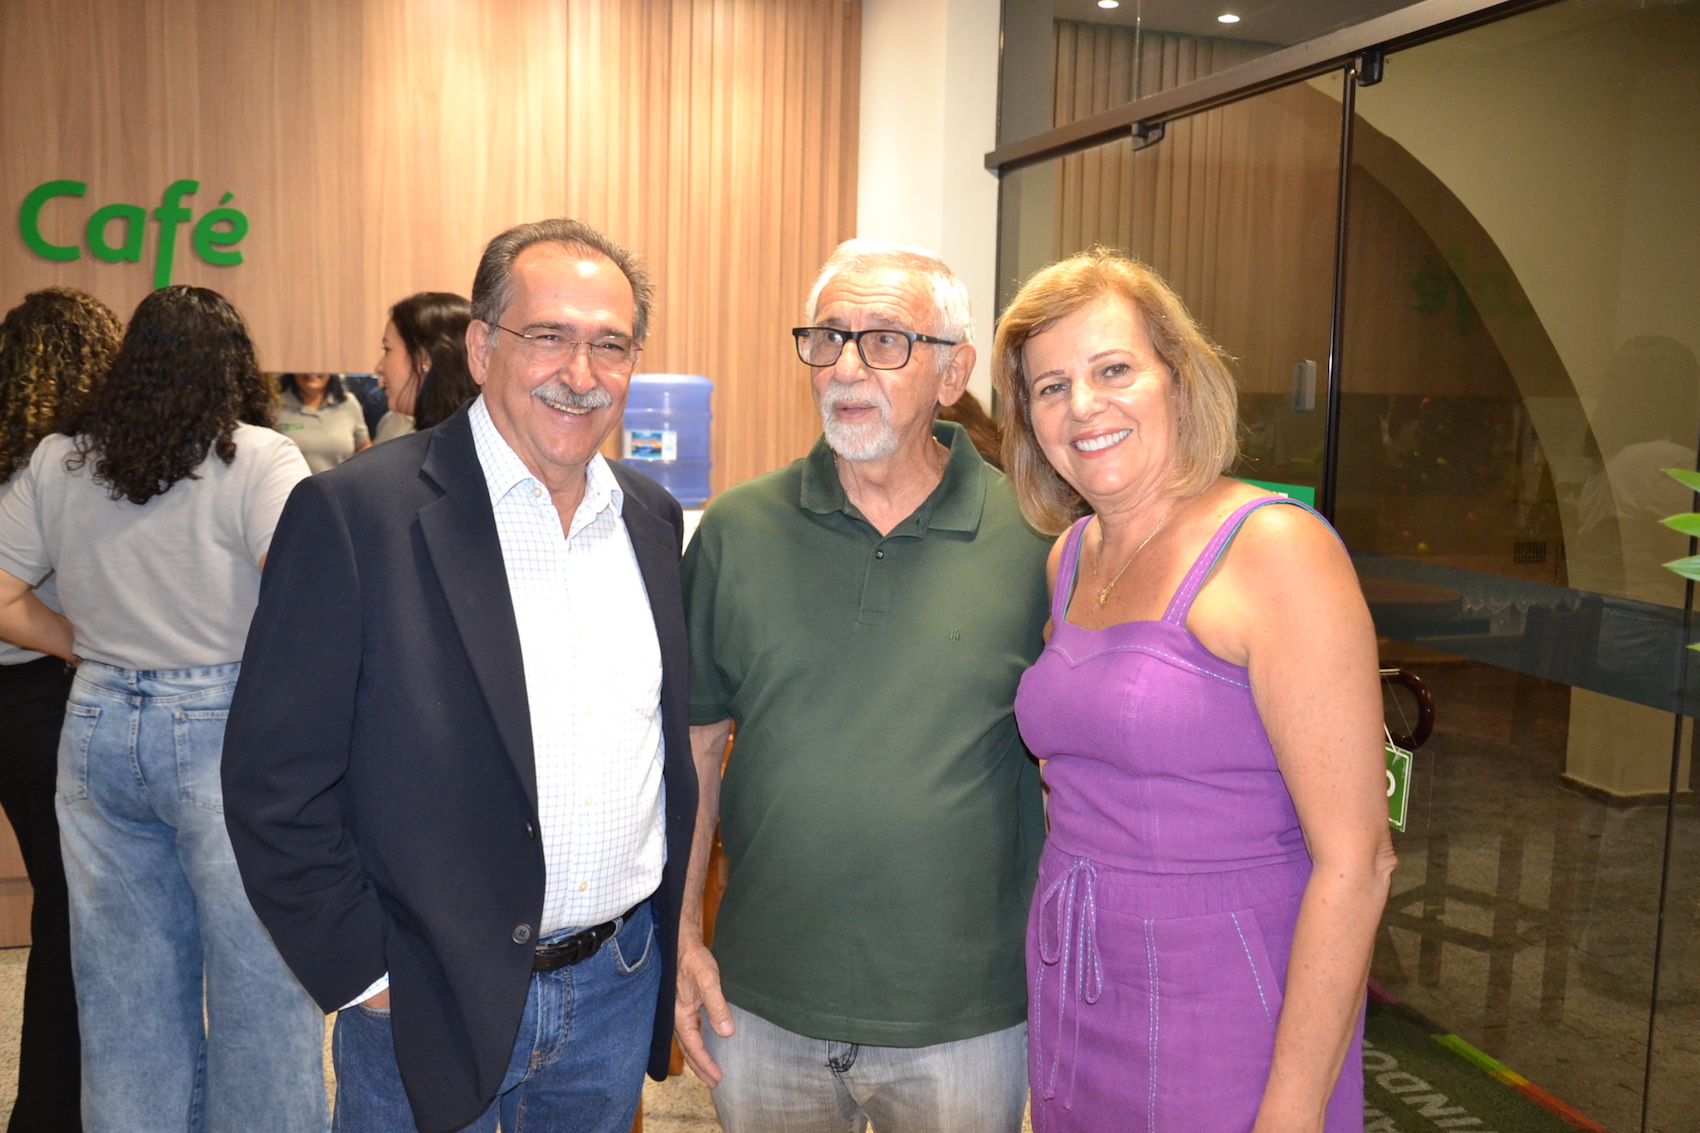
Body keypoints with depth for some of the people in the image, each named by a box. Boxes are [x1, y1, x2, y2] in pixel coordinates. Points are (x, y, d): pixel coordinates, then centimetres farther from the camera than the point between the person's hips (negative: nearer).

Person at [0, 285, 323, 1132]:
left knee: (125, 986, 18)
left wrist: (91, 649, 15)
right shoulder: (257, 459, -11)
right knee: (258, 985, 7)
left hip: (97, 731, 6)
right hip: (228, 733, -5)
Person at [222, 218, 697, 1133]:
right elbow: (273, 782, -13)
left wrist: (668, 934, 9)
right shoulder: (354, 512, -14)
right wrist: (362, 975, -11)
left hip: (622, 987, 5)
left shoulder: (651, 517, 3)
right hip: (430, 1006, -4)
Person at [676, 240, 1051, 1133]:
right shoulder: (736, 531, -3)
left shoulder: (1035, 542, -8)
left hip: (965, 1019, -1)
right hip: (760, 1006, 2)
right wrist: (681, 937, 2)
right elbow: (696, 743, 3)